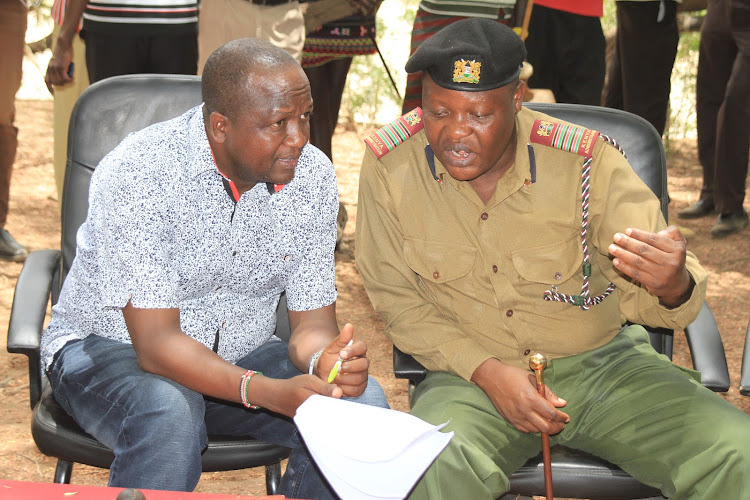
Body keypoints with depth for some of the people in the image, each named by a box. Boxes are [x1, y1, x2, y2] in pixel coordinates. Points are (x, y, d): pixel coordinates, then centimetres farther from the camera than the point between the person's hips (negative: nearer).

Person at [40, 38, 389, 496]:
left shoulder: (312, 175, -10)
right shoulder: (136, 174, -26)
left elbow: (313, 319, -6)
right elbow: (155, 343, -29)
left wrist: (325, 358, -32)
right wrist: (269, 392, -43)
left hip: (238, 355, 5)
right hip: (114, 349, -4)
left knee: (363, 402, -19)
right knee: (169, 416, -38)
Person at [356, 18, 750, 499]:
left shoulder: (583, 160, -12)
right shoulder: (389, 164, -9)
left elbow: (643, 295, -8)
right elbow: (397, 298, -1)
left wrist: (671, 286, -35)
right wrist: (483, 369, -16)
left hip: (601, 361, 1)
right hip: (471, 374, -1)